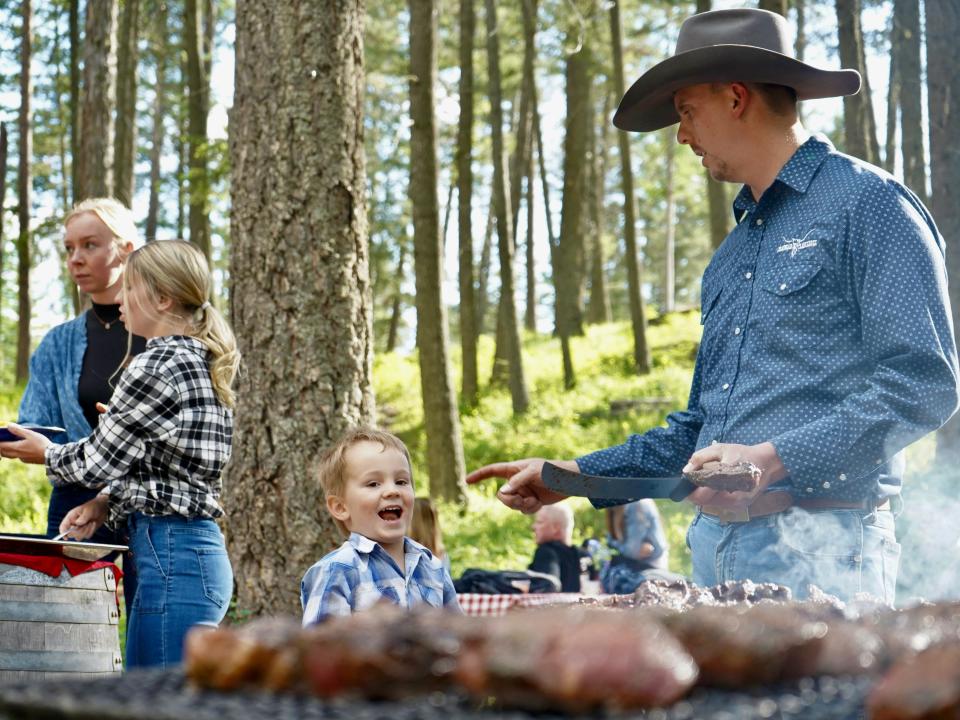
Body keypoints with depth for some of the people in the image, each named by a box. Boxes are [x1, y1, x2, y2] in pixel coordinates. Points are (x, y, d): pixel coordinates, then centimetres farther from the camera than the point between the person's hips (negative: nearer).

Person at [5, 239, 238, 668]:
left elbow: (99, 459, -5)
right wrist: (106, 502, 7)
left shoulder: (157, 365, -13)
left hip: (171, 554, -10)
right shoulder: (201, 361, 16)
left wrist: (46, 454, 14)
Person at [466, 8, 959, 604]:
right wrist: (570, 476, 19)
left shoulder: (866, 203, -3)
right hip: (716, 550, 7)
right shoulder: (732, 257, 23)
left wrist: (773, 459, -20)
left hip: (817, 549, -7)